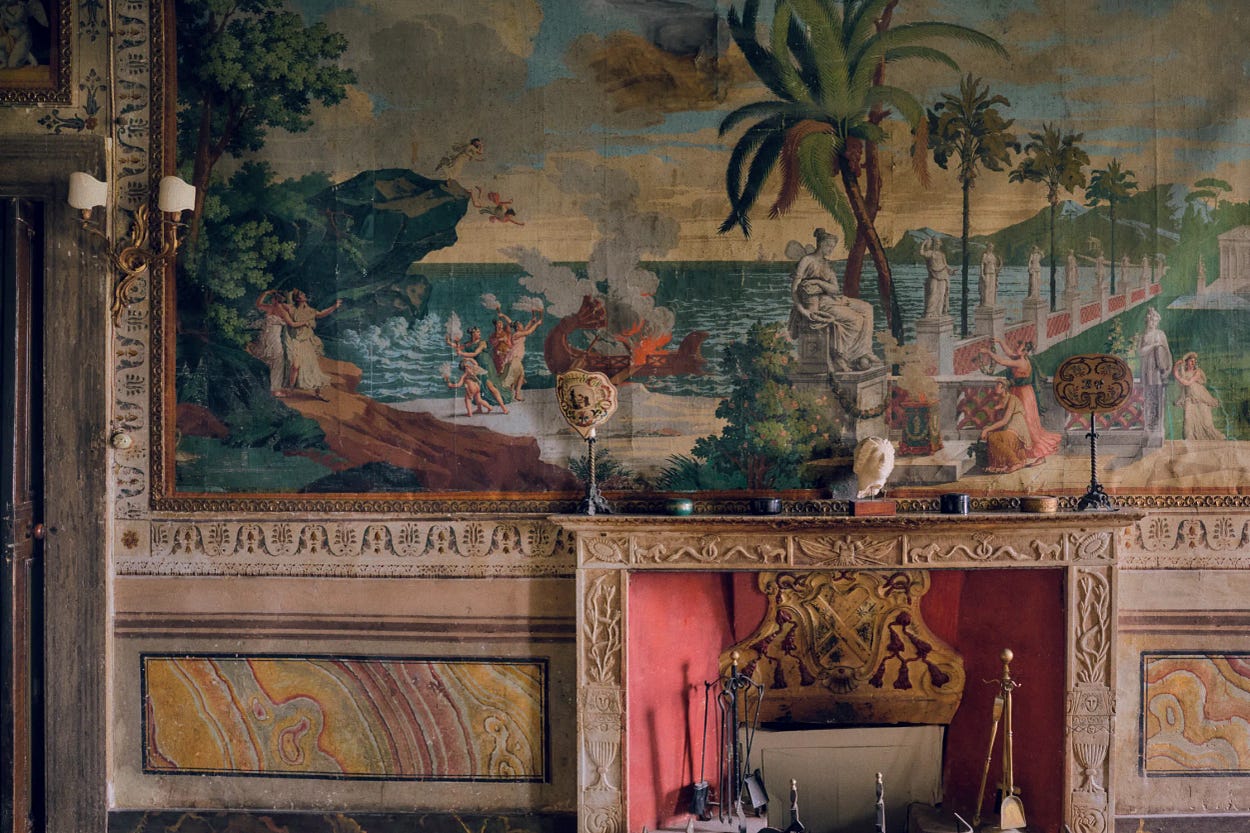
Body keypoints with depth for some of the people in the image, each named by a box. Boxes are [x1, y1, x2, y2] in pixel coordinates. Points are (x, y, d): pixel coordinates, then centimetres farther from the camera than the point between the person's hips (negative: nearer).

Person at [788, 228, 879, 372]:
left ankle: (864, 354, -13)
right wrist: (801, 309, -20)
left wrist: (818, 282, -14)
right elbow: (794, 286, -10)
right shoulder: (806, 260, -3)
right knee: (853, 319, -23)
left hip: (828, 300, 8)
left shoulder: (828, 265, 18)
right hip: (813, 303, -8)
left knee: (865, 309, -8)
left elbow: (835, 289, 5)